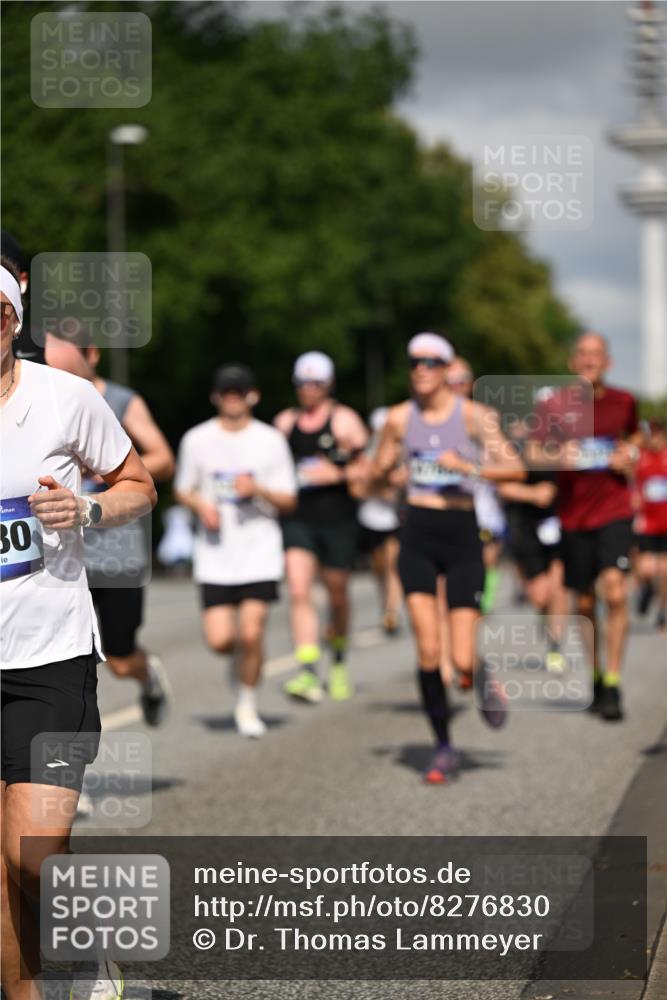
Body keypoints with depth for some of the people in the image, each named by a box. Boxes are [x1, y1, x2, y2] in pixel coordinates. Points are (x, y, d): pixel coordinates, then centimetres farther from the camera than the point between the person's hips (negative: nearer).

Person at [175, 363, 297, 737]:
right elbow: (184, 491, 15)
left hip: (260, 554, -1)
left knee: (252, 633, -11)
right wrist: (202, 506, -7)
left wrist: (258, 490, -15)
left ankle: (248, 704, 11)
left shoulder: (271, 440, 1)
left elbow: (289, 501, 4)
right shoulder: (197, 439, 4)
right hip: (215, 555, 1)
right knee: (220, 640, -7)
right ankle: (244, 657, 30)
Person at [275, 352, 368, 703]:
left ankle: (338, 663, 36)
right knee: (299, 592, -15)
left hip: (337, 519, -2)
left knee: (337, 595, 11)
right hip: (297, 519, 2)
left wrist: (338, 474, -16)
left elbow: (369, 469, -1)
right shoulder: (285, 421, 9)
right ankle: (307, 673, -22)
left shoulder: (345, 420, -1)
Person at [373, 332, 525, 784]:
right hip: (418, 535, 2)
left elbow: (515, 467, -12)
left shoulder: (472, 415, -5)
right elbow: (380, 472, 19)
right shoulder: (400, 418, 5)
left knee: (462, 660, -7)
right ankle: (444, 748, 7)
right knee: (428, 650, -8)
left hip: (463, 534, -2)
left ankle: (484, 678, 31)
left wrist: (469, 466, -26)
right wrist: (382, 471, -3)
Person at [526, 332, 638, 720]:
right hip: (573, 515, 1)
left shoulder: (624, 402, 4)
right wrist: (557, 458, -19)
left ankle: (613, 685, -14)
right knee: (585, 603, 8)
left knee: (615, 592, -18)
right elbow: (532, 454, 2)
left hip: (614, 511, -1)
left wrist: (630, 454, 0)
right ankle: (596, 679, 26)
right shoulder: (554, 405, 0)